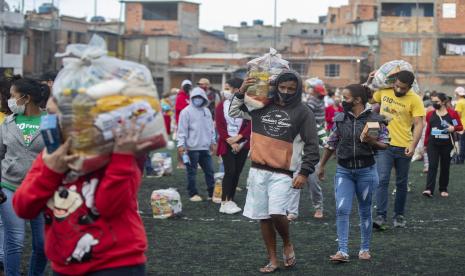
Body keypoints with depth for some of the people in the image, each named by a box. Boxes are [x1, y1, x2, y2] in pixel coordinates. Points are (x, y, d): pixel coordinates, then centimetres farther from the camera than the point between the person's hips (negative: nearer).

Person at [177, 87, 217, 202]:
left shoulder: (207, 111, 12)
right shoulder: (186, 111, -7)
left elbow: (211, 128, 19)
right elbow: (182, 129, -9)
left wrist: (213, 141, 16)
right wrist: (181, 144, -14)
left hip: (205, 147, 6)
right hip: (192, 147, -6)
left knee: (209, 171, 9)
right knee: (192, 172, 3)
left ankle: (212, 193, 15)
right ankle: (193, 194, 11)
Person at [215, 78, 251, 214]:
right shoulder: (221, 106, 3)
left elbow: (250, 125, -5)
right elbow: (220, 127, -2)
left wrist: (238, 138, -15)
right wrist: (231, 143, -12)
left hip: (242, 144, 1)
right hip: (227, 144, -1)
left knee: (237, 173, 5)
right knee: (230, 171, -10)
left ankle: (230, 201, 14)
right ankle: (225, 203, -8)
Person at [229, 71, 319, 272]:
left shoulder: (303, 112, -2)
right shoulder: (262, 106, 7)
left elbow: (312, 145, -2)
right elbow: (234, 112, 17)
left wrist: (304, 173, -9)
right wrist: (241, 92, 0)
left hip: (282, 173, -4)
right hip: (258, 171, 4)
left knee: (277, 213, -20)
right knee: (264, 217, 7)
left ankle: (287, 244, 9)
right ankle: (273, 260, 20)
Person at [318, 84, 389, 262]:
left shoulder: (374, 119, -7)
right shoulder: (339, 119, 2)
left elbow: (385, 145, -3)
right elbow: (332, 144, 11)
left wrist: (371, 141, -22)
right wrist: (322, 166, 15)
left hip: (366, 170, -2)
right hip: (343, 170, 2)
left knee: (365, 210, 9)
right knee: (342, 210, -9)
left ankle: (365, 249, 22)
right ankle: (342, 251, -7)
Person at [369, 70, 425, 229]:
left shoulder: (415, 100, -8)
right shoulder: (383, 92, 1)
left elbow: (419, 124, -13)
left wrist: (413, 146, -23)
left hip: (403, 147, -1)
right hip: (384, 145, 1)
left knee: (401, 183, 11)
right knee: (382, 180, -11)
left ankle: (399, 215, 25)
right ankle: (381, 217, -14)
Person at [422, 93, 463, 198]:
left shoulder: (452, 113, -3)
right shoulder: (430, 114, 4)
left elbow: (461, 127, 3)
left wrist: (454, 128, -19)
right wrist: (426, 143, 17)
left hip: (447, 144, -1)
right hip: (433, 144, 1)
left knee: (445, 167, 9)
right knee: (432, 165, -10)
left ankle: (443, 189, 22)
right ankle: (429, 189, -18)